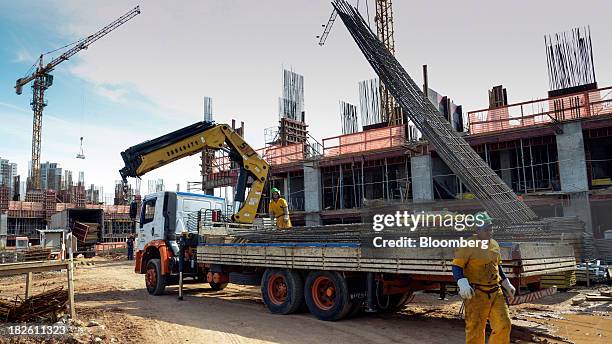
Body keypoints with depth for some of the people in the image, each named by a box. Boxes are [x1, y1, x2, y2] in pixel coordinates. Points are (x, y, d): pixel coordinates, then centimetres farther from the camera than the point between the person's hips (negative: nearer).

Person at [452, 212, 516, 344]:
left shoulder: (494, 244, 10)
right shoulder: (468, 245, -12)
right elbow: (456, 266, -14)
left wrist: (507, 284, 22)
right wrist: (462, 283, -29)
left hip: (496, 292, 6)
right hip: (476, 294, -6)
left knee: (504, 325, 3)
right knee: (475, 330, 1)